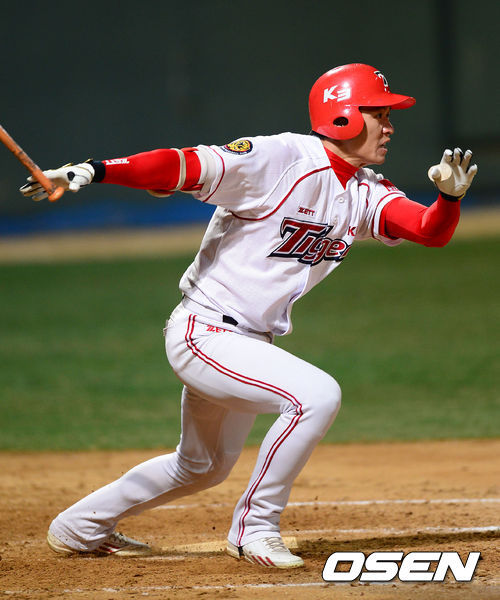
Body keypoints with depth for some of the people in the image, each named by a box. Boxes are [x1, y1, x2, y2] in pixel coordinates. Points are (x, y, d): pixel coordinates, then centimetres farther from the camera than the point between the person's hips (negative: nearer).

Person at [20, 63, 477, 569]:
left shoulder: (365, 193, 4)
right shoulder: (279, 159, -20)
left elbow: (431, 231, -5)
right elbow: (181, 167, -28)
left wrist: (450, 195, -27)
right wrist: (92, 171, -41)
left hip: (251, 343, 10)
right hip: (203, 333, -9)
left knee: (203, 467, 24)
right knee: (317, 394, -26)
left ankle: (80, 527, 42)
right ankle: (255, 529, -10)